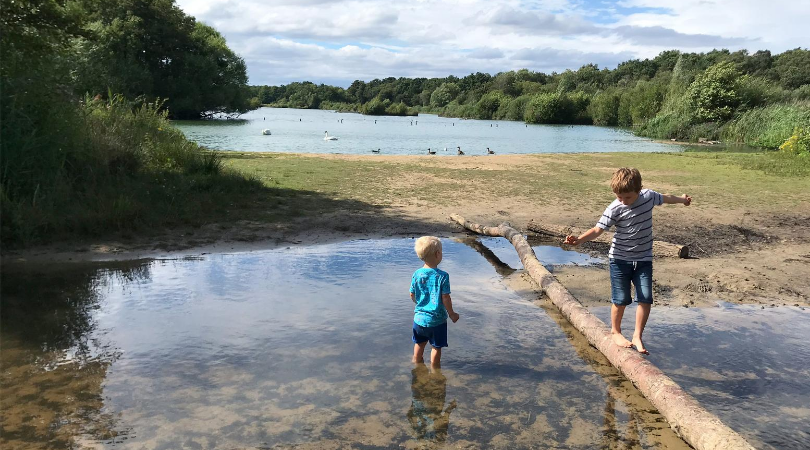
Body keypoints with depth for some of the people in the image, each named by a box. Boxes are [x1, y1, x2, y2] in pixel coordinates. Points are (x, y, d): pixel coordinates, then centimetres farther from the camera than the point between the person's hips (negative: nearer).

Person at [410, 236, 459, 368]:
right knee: (436, 347, 13)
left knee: (419, 343, 24)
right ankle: (434, 368, 24)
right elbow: (445, 299, -17)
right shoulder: (442, 276, -19)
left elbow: (412, 295, 2)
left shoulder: (416, 274, -7)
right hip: (437, 319, -4)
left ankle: (417, 362, 41)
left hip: (419, 316, 4)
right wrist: (451, 314, -1)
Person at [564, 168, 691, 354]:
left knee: (646, 299, -4)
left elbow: (664, 198, 18)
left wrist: (682, 199, 37)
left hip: (644, 259, 3)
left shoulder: (649, 196, -4)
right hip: (620, 259, -3)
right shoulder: (615, 209, -16)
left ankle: (637, 335, 13)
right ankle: (615, 331, 25)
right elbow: (598, 229, -22)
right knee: (621, 299, 2)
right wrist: (579, 239, -39)